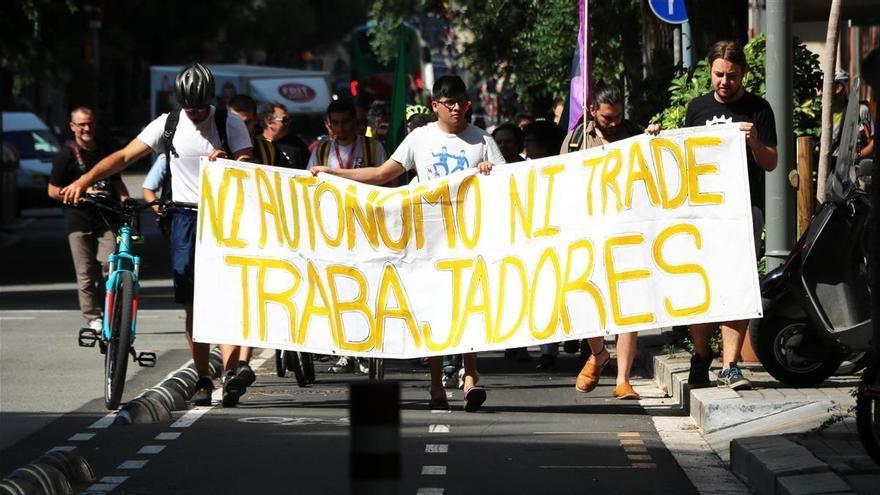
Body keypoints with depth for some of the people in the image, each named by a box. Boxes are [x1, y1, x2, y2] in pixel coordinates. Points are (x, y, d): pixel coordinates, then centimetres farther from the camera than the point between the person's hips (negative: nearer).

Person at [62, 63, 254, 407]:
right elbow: (125, 156, -3)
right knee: (193, 304, 2)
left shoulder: (230, 124, 0)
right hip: (186, 219, 2)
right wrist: (84, 180, -15)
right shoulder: (169, 124, 3)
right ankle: (203, 379, 8)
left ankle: (230, 371, -21)